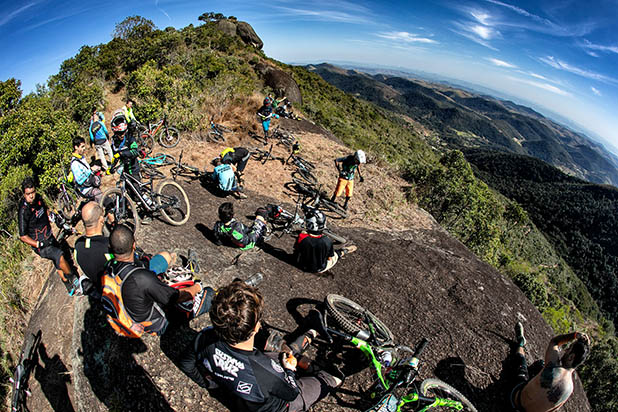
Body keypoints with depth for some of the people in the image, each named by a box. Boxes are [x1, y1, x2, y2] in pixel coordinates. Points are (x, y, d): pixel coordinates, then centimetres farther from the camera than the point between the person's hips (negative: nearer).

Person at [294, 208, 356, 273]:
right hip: (319, 269, -2)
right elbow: (329, 258, -14)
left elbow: (296, 253, -12)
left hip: (303, 267, 2)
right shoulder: (327, 241, -28)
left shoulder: (301, 237, -28)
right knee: (335, 254, 21)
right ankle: (343, 251, 52)